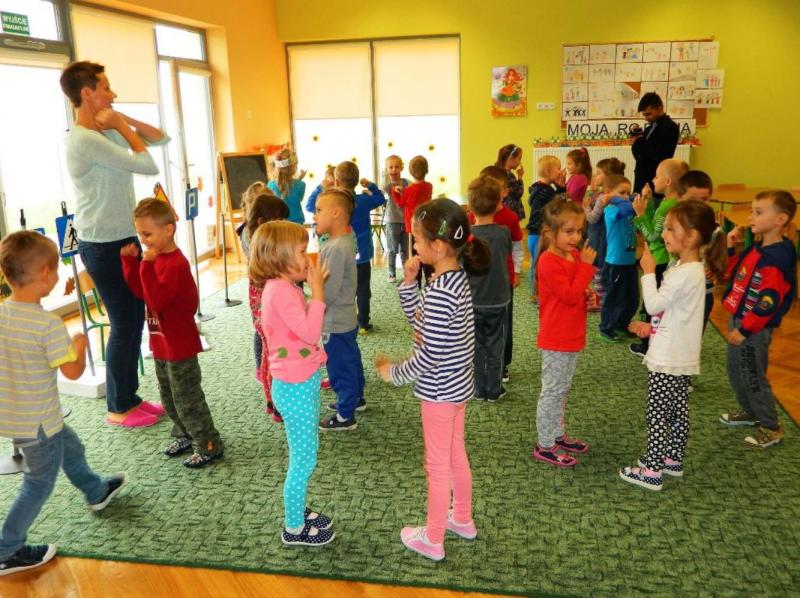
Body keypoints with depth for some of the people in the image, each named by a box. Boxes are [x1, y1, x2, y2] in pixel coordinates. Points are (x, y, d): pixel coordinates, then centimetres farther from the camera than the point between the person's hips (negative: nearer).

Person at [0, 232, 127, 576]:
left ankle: (97, 492, 51)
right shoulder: (49, 324, -27)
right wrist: (80, 345, -5)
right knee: (39, 485, 12)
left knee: (70, 447, 29)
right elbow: (72, 371, -22)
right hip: (37, 422, -8)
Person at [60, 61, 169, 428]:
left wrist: (123, 121, 1)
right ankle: (118, 408, 15)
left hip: (124, 240, 9)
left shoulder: (108, 133, 9)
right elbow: (148, 166, -22)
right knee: (124, 324, 0)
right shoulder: (83, 139, -19)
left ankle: (129, 397, 26)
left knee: (135, 319, 14)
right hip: (103, 246, -9)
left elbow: (162, 140, 12)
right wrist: (120, 125, -11)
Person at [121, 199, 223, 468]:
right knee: (169, 396, 21)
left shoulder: (175, 263, -23)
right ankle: (185, 435, 38)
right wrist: (130, 260, 2)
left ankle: (209, 445, 13)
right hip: (161, 342, 10)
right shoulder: (157, 258, 5)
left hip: (179, 345, -10)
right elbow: (140, 291, 12)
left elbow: (157, 300, -30)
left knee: (187, 398, 1)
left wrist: (147, 264, -31)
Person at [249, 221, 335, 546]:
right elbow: (311, 333, -27)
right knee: (304, 459, 4)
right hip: (295, 388, -10)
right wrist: (317, 290, -22)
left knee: (305, 455, 22)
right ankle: (294, 528, 21)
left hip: (303, 382, 10)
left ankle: (297, 511, 39)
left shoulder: (286, 288, 7)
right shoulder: (281, 291, -23)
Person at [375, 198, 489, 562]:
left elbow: (430, 354, -27)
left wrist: (394, 372, -12)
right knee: (456, 455, 24)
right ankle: (462, 519, 43)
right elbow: (420, 320, 8)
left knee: (437, 465, 7)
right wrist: (408, 283, -5)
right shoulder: (453, 277, 0)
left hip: (440, 391, -9)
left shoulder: (440, 293, -30)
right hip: (457, 385, 9)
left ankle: (432, 540, 26)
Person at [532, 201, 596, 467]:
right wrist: (586, 265, -22)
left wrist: (588, 295, 0)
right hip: (556, 340, -9)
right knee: (553, 391, 2)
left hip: (572, 336, 9)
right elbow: (570, 296, -26)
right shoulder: (549, 262, -21)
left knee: (562, 389, 20)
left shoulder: (574, 255, 6)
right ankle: (545, 446, 14)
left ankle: (558, 434, 35)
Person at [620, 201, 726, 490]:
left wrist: (648, 272, -13)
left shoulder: (687, 273, -23)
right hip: (680, 356, 10)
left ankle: (652, 471, 8)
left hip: (668, 359, -10)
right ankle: (674, 460, 32)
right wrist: (651, 327, 6)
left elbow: (653, 304, -22)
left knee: (656, 415, -1)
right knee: (678, 411, 19)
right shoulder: (687, 268, 8)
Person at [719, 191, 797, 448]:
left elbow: (768, 303, -25)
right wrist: (730, 247, 4)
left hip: (754, 329, -9)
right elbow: (733, 274, 17)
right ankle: (749, 412, 41)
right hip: (739, 321, 9)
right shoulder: (756, 249, 4)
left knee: (753, 378, 4)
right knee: (736, 372, 21)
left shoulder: (777, 259, -24)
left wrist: (744, 330, -21)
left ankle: (771, 428, 20)